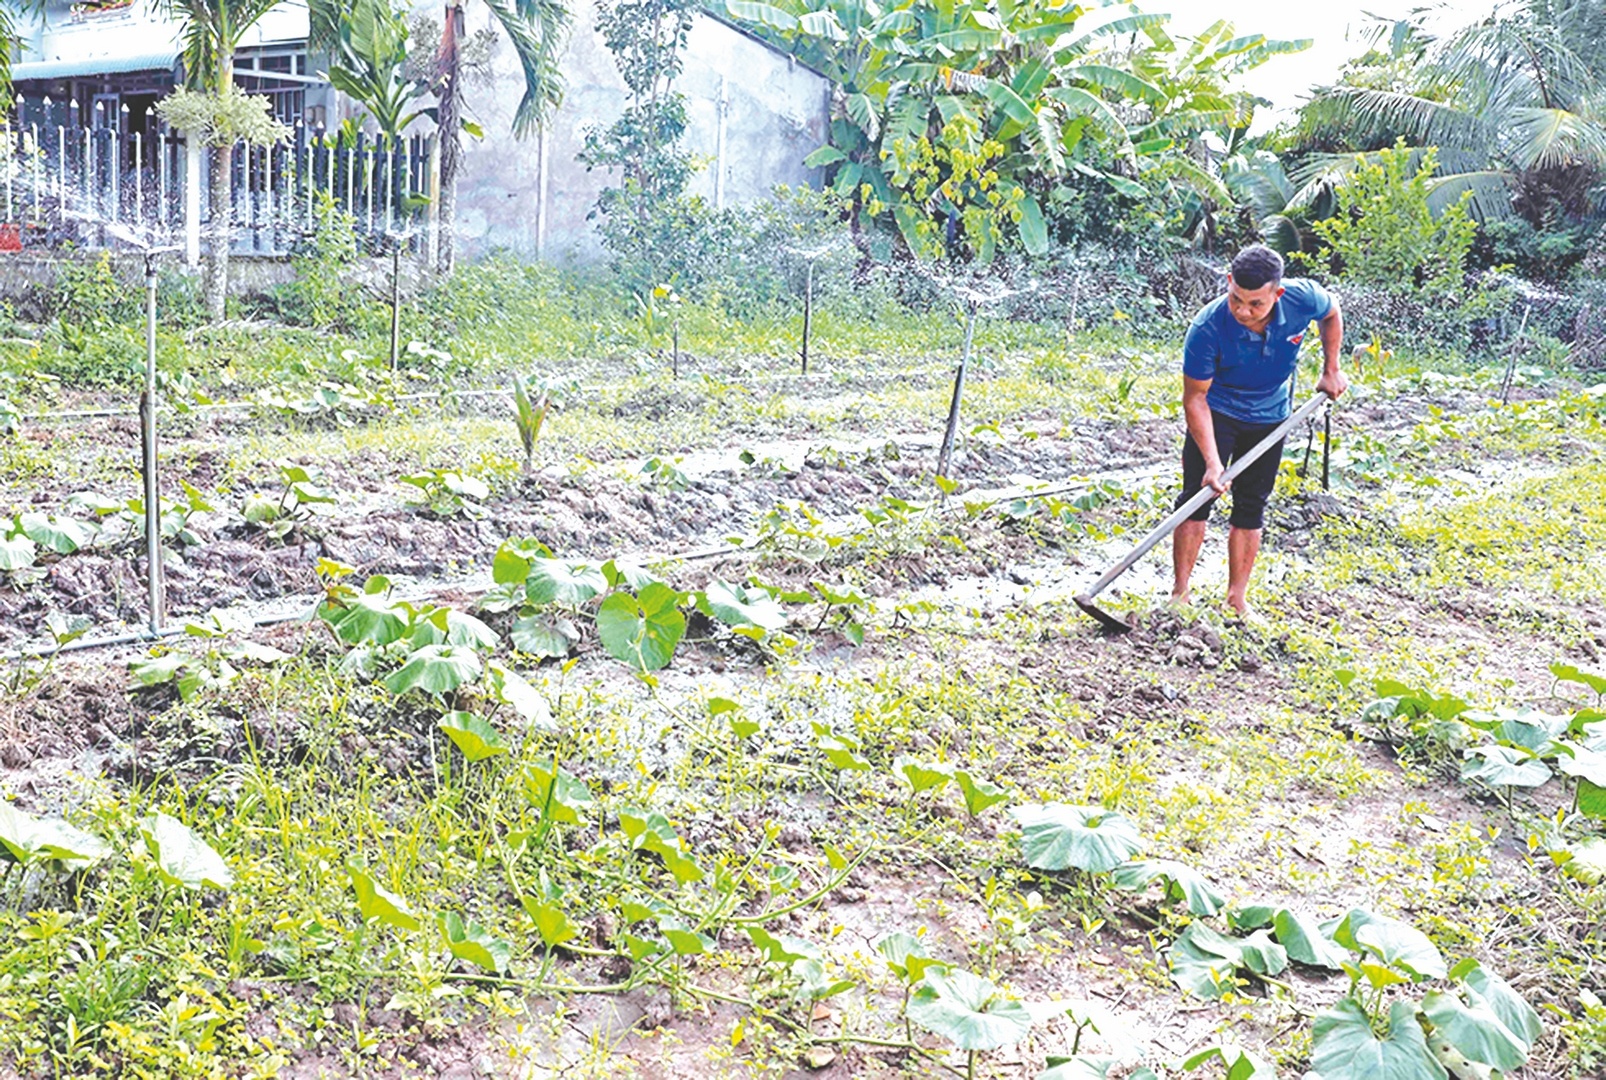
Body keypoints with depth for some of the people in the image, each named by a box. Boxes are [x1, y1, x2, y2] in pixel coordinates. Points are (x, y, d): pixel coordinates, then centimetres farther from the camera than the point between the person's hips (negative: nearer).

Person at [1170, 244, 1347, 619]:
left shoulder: (1303, 299, -25)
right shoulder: (1208, 328, -33)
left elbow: (1331, 312, 2)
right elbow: (1195, 398, -25)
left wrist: (1331, 370, 2)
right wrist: (1212, 461, -31)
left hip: (1270, 416, 3)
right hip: (1216, 411, -3)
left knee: (1252, 507, 5)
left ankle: (1237, 599, 12)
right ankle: (1180, 591, -3)